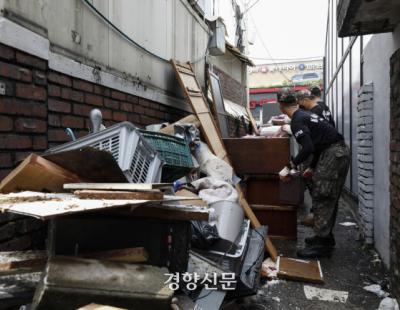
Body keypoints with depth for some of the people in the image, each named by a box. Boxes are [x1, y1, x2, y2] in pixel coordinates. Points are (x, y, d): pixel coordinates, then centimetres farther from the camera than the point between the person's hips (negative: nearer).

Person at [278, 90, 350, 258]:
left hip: (333, 155, -10)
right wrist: (312, 167, 28)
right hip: (341, 151, 10)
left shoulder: (297, 121, -11)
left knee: (322, 200, -6)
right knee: (329, 199, 16)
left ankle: (321, 245, -1)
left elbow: (308, 147, -21)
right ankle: (325, 237, 28)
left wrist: (294, 163, -5)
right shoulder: (306, 115, 19)